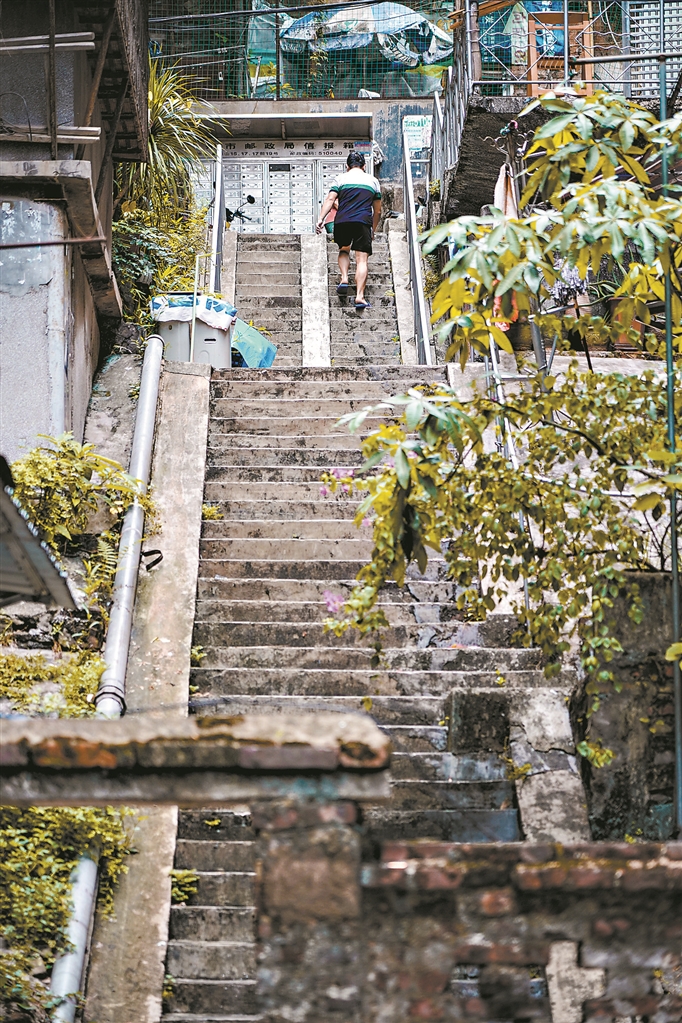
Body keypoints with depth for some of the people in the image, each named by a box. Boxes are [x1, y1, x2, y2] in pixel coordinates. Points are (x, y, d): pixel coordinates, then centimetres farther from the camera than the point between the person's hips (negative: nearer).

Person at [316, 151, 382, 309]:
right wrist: (373, 230, 32)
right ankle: (359, 297, -16)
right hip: (363, 222, 0)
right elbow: (378, 210, 21)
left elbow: (330, 199, -2)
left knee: (344, 250, 26)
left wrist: (321, 219, -9)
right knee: (361, 260, -4)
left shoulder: (341, 178, 13)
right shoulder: (373, 181, 19)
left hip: (342, 221, 0)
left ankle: (344, 279, 3)